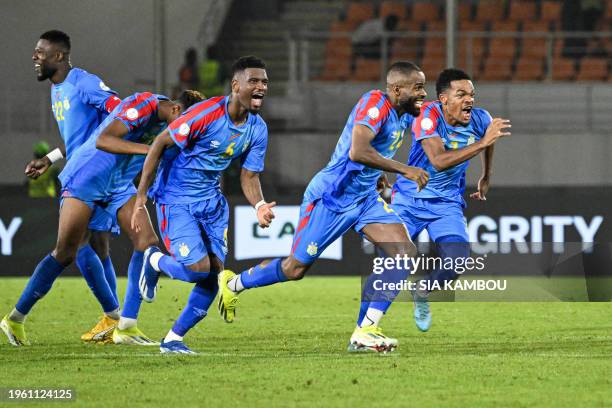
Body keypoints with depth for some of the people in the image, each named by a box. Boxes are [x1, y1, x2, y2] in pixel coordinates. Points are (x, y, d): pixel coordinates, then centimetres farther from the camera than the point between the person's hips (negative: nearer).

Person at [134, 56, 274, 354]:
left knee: (213, 276, 0)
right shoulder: (206, 114, -22)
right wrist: (141, 195, -17)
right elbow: (160, 144, -16)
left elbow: (249, 175, 5)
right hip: (176, 199, -7)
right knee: (198, 268, -18)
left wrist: (259, 205, -18)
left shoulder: (258, 129, -2)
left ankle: (173, 339, 16)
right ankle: (154, 261, 16)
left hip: (212, 201, 7)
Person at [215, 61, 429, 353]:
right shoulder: (375, 103, -23)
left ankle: (365, 331, -9)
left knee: (405, 253, -11)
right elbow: (357, 151, -37)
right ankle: (233, 284, 31)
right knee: (295, 268, 4)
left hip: (365, 198, 8)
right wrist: (404, 170, -34)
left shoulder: (405, 116, 5)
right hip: (331, 197, -8)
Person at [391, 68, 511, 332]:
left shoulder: (480, 120, -11)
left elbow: (489, 141, 16)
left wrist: (486, 177, 25)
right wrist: (483, 141, -42)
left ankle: (422, 295, 15)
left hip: (446, 202, 3)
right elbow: (439, 161, -38)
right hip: (409, 200, -3)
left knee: (458, 258, -17)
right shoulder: (428, 117, -24)